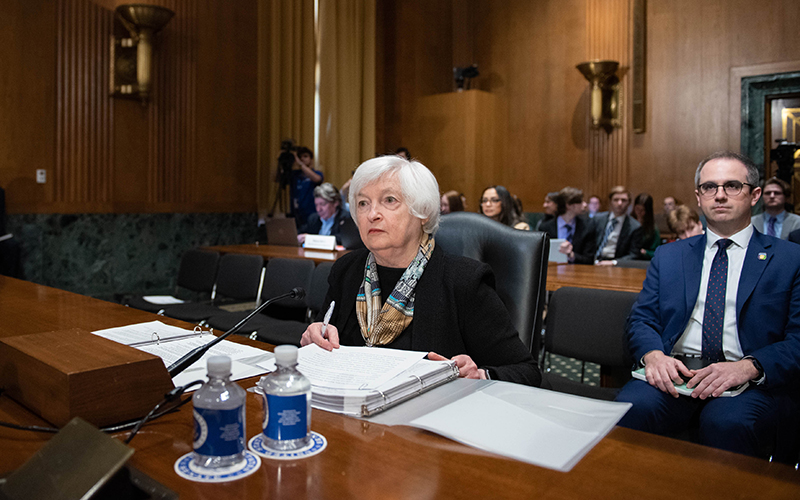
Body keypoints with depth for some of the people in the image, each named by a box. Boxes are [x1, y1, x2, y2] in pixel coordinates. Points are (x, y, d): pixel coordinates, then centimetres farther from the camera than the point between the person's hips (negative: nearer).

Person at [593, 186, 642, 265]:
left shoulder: (635, 227, 2)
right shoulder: (598, 219, 10)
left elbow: (633, 255, -1)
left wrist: (613, 262, -17)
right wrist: (594, 260, -8)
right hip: (596, 263, 2)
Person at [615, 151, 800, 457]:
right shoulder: (669, 256, 19)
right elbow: (641, 319, 12)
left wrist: (749, 366, -18)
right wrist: (652, 355, -11)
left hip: (754, 380, -1)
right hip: (673, 373, 2)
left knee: (727, 422, -35)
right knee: (632, 407, -30)